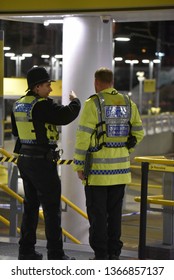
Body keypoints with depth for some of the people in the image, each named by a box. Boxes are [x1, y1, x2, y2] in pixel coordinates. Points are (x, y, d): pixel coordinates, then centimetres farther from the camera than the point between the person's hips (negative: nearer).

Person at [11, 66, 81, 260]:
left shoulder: (18, 105, 10)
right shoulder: (42, 105, -18)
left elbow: (15, 131, 21)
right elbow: (66, 115, -24)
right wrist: (75, 101, -6)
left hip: (24, 159, 9)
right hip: (42, 161, -9)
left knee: (30, 205, 16)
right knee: (51, 208, -3)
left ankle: (26, 250, 19)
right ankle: (55, 254, 0)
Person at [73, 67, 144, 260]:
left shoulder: (92, 104, -13)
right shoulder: (128, 103, 4)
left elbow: (83, 137, -15)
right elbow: (138, 133, 11)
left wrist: (78, 166, -7)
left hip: (97, 166, -5)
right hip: (120, 165, 5)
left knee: (97, 212, 2)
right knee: (114, 211, 13)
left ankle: (101, 256, 3)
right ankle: (114, 253, 14)